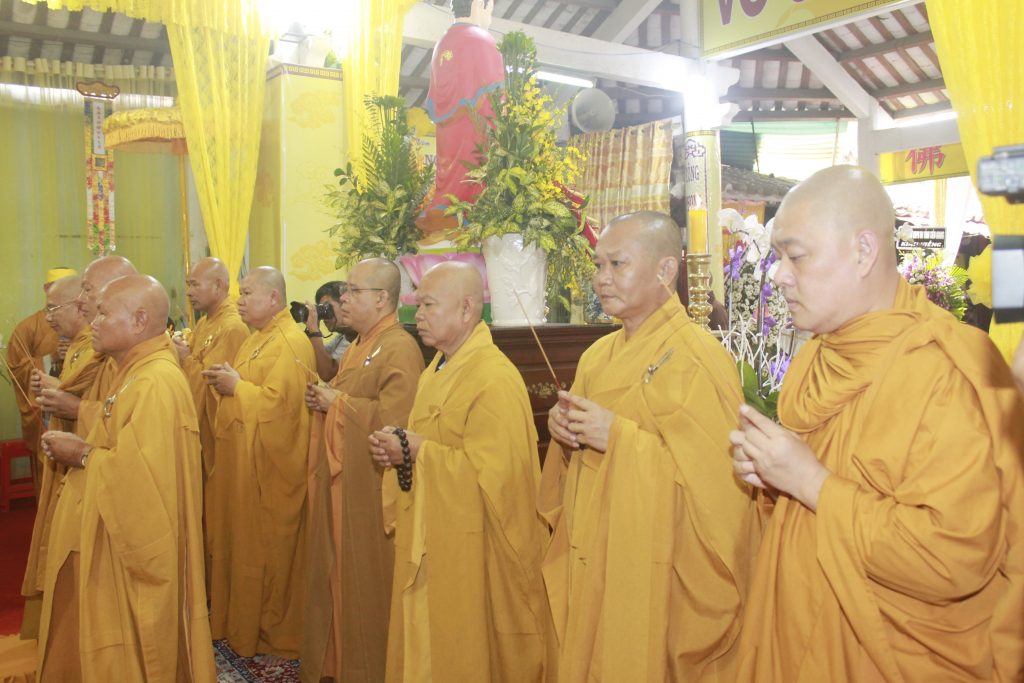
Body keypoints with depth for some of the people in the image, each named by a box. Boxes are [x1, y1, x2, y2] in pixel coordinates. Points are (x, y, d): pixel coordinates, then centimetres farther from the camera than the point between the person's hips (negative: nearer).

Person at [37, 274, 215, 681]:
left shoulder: (157, 383, -23)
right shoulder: (136, 373, 10)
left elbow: (143, 469, -28)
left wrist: (83, 456, -14)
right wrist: (80, 446, 1)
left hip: (138, 545, -10)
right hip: (122, 537, 10)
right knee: (120, 645, 20)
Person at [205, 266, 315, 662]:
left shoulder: (291, 343, -16)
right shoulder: (257, 339, 15)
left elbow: (278, 402, -25)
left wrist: (236, 385, -14)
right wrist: (225, 380, 4)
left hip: (269, 466, -9)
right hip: (241, 460, 10)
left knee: (267, 552, 2)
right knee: (239, 544, 16)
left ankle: (277, 638, 17)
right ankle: (241, 624, 30)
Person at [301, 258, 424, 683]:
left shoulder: (400, 349, -17)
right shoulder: (358, 347, 15)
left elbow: (392, 419, -27)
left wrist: (337, 402, -16)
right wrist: (322, 398, 4)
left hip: (370, 491, -10)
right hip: (338, 481, 10)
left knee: (364, 586, 4)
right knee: (335, 578, 18)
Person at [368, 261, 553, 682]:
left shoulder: (495, 379, -20)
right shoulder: (437, 371, 11)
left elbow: (491, 471, -26)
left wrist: (414, 451, -19)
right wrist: (397, 446, -1)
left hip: (470, 551, -9)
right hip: (428, 541, 9)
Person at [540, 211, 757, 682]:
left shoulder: (700, 360, -16)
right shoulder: (598, 356, 7)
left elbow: (716, 479, -21)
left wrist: (620, 437, -24)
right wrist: (562, 427, -5)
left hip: (655, 576, -7)